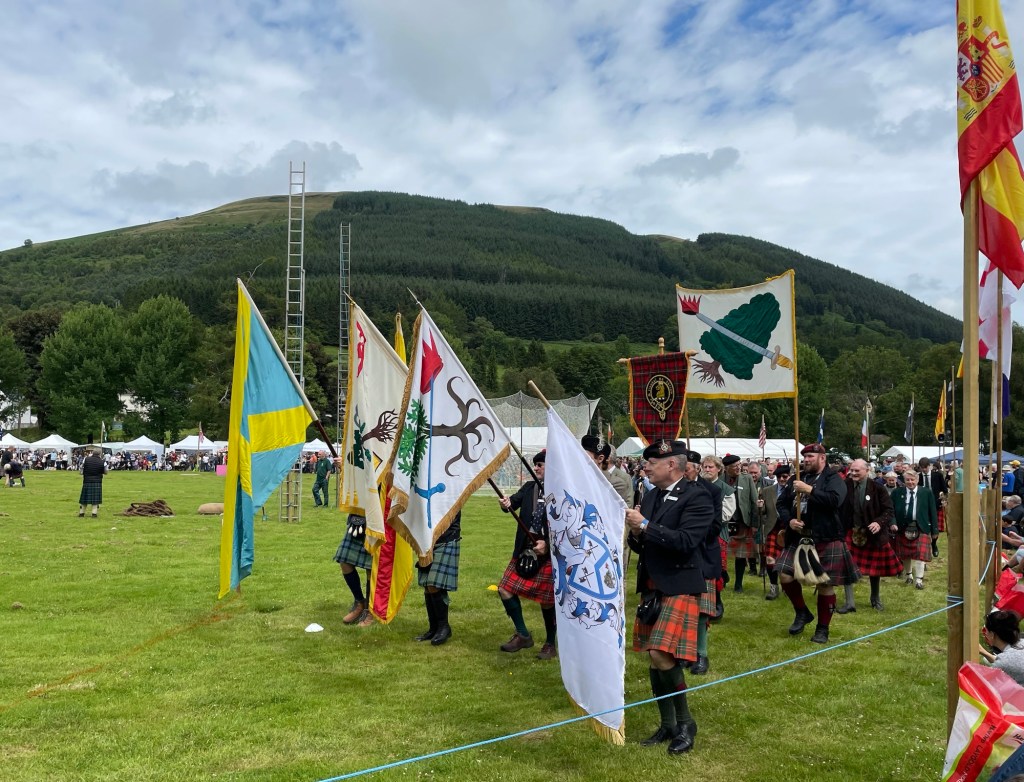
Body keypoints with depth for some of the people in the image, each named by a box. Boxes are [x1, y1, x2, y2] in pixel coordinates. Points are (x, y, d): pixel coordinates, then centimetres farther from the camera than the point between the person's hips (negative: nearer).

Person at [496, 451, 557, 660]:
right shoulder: (529, 487, 8)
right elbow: (515, 501, -7)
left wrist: (548, 544, -19)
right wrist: (506, 504, -30)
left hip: (549, 553, -6)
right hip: (524, 550, 6)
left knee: (547, 599, 4)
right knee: (505, 589, 2)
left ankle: (550, 644, 25)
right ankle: (523, 635, 19)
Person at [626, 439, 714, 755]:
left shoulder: (697, 496, -12)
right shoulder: (651, 496, 10)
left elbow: (686, 541, -23)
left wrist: (645, 526, -22)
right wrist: (635, 534, -9)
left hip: (679, 588, -7)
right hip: (652, 588, 8)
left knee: (662, 656, -16)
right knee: (654, 659, 11)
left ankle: (685, 721, 5)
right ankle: (667, 725, 24)